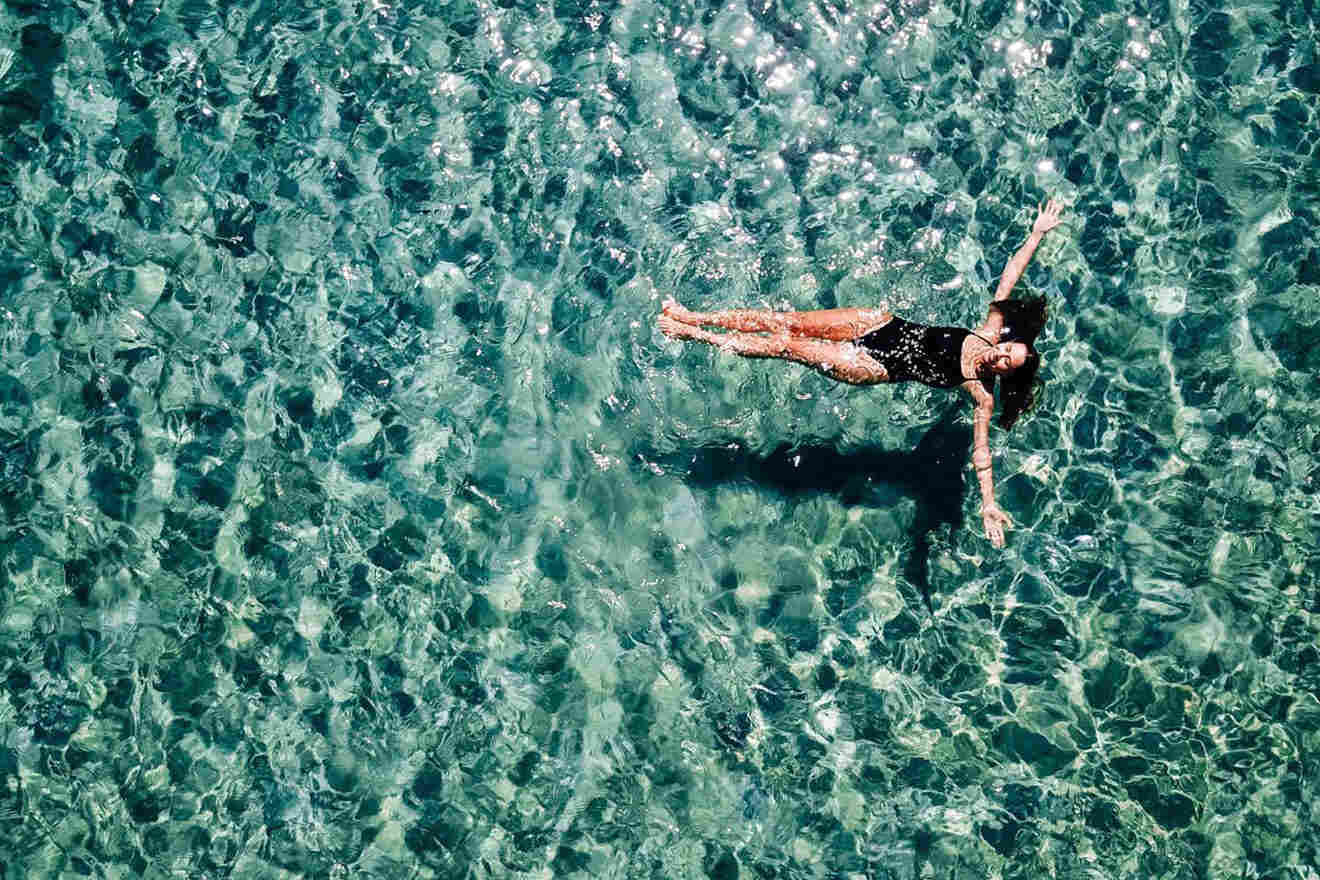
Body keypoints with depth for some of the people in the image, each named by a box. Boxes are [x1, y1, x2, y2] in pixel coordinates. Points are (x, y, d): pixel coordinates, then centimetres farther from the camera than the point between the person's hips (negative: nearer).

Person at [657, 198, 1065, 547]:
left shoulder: (982, 393, -13)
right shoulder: (992, 329, -3)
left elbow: (981, 450, -16)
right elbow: (1009, 278, -2)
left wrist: (989, 505, -26)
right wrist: (1037, 234, -9)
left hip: (877, 366, -4)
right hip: (884, 324, 4)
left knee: (789, 346, -10)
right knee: (787, 320, -4)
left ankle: (697, 336, 1)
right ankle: (696, 319, 6)